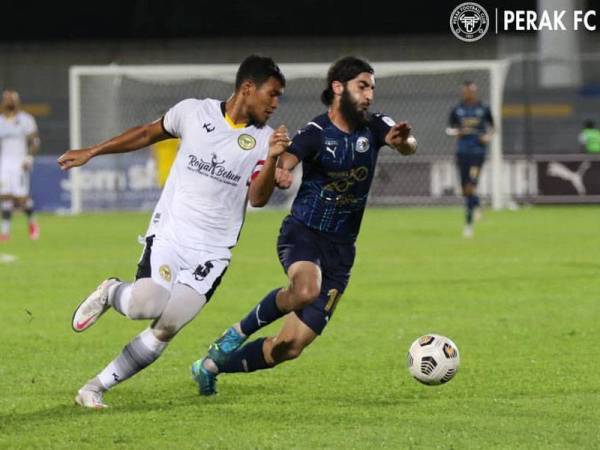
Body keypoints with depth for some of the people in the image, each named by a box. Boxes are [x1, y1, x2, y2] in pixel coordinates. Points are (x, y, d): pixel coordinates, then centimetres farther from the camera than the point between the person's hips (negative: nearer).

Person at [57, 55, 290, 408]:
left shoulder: (265, 140, 2)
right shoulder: (194, 112, 0)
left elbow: (258, 198, -8)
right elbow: (149, 133, 16)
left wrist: (272, 158, -25)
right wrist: (92, 152, 20)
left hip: (212, 253, 1)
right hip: (170, 233, -1)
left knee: (165, 331, -10)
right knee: (147, 305, -26)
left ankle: (95, 388, 4)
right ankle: (110, 293, 9)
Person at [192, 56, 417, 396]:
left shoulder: (373, 128, 1)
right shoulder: (316, 133, -10)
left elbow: (408, 146, -17)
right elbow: (285, 162, -26)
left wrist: (403, 140, -42)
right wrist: (279, 172, -51)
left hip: (341, 249, 4)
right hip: (303, 233, -4)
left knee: (291, 346, -1)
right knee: (306, 289, -40)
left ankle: (211, 366, 20)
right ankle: (240, 331, -11)